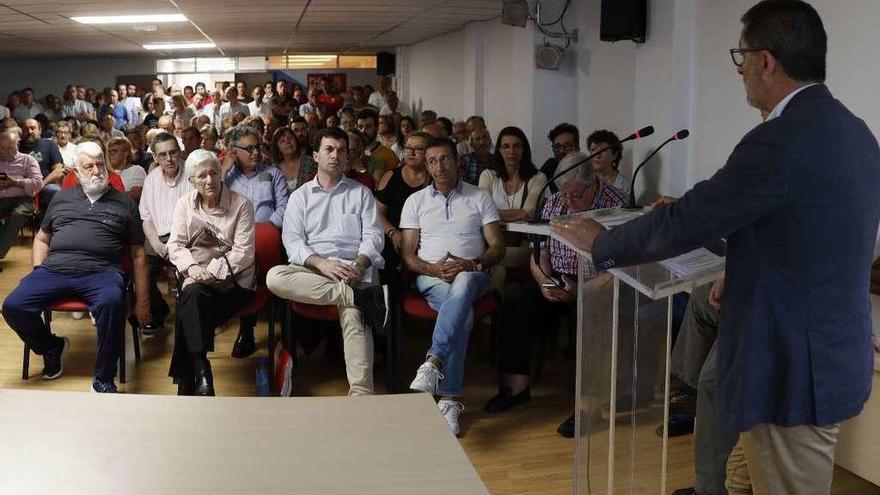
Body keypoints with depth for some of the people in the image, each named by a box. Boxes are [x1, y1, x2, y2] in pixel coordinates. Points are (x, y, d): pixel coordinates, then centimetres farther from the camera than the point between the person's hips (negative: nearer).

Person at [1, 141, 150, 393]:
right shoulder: (62, 198, 22)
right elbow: (42, 239, 28)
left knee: (111, 302, -37)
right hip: (54, 269, 3)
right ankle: (51, 347, 13)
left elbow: (138, 254, 12)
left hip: (101, 271, -3)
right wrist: (38, 271, 8)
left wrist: (142, 300, 5)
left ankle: (103, 380, -21)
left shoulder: (124, 202, 14)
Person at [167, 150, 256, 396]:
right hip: (198, 277, 3)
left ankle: (187, 380, -20)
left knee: (187, 310, -28)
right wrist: (191, 267, -15)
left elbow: (244, 252, -8)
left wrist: (212, 271, -18)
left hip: (233, 279, -3)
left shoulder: (241, 205, -2)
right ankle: (201, 374, -31)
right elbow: (175, 244, 6)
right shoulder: (184, 204, 10)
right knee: (192, 294, -33)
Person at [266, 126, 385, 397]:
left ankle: (361, 393, -39)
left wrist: (359, 265, -14)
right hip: (312, 268, 2)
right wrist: (321, 263, -14)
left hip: (354, 268, -1)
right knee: (275, 277, -32)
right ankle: (357, 296, -33)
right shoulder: (300, 196, 18)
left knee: (353, 313, -34)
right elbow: (292, 240, 5)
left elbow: (373, 236, 8)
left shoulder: (361, 193, 18)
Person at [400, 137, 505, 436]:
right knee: (463, 314, -36)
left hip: (471, 274, 0)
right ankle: (450, 400, -39)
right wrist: (432, 268, -13)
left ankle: (432, 364, -48)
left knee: (462, 287, -42)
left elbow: (497, 248, 6)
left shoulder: (480, 198, 13)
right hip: (431, 275, 0)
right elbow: (408, 253, 9)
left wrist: (471, 264, -14)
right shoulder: (415, 201, 16)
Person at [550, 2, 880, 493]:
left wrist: (599, 244, -3)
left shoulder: (780, 140, -23)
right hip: (834, 355, 9)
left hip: (793, 371, -9)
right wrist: (739, 278, 20)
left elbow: (684, 223, -18)